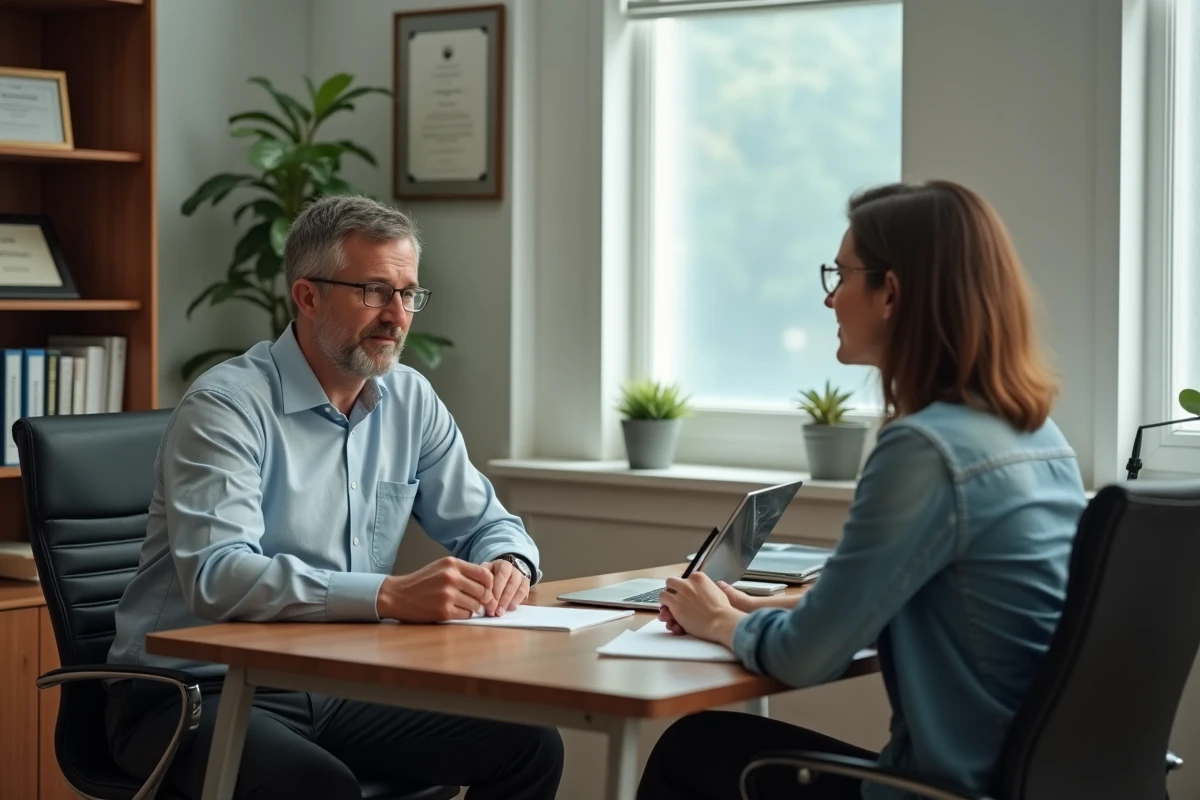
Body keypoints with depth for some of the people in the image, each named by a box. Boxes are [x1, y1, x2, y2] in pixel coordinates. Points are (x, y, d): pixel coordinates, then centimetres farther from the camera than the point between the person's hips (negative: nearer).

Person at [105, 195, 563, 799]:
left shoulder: (411, 402, 7)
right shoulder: (228, 407, -14)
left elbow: (485, 523, 17)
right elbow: (215, 576, -28)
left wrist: (507, 565, -9)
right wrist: (392, 595, -38)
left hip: (340, 687, 7)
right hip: (200, 694, -6)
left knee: (529, 746, -10)